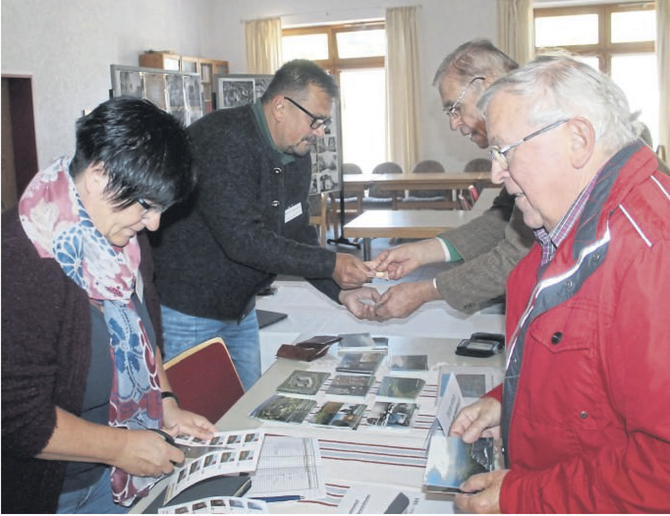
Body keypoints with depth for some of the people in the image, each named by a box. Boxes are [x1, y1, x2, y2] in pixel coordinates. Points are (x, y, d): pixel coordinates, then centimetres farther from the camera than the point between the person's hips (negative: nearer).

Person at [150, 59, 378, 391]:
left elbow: (299, 237, 7)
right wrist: (331, 265, -28)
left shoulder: (296, 157, 5)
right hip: (185, 311, -8)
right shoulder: (223, 139, -24)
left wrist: (341, 292, -7)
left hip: (240, 311, 8)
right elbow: (241, 239, -31)